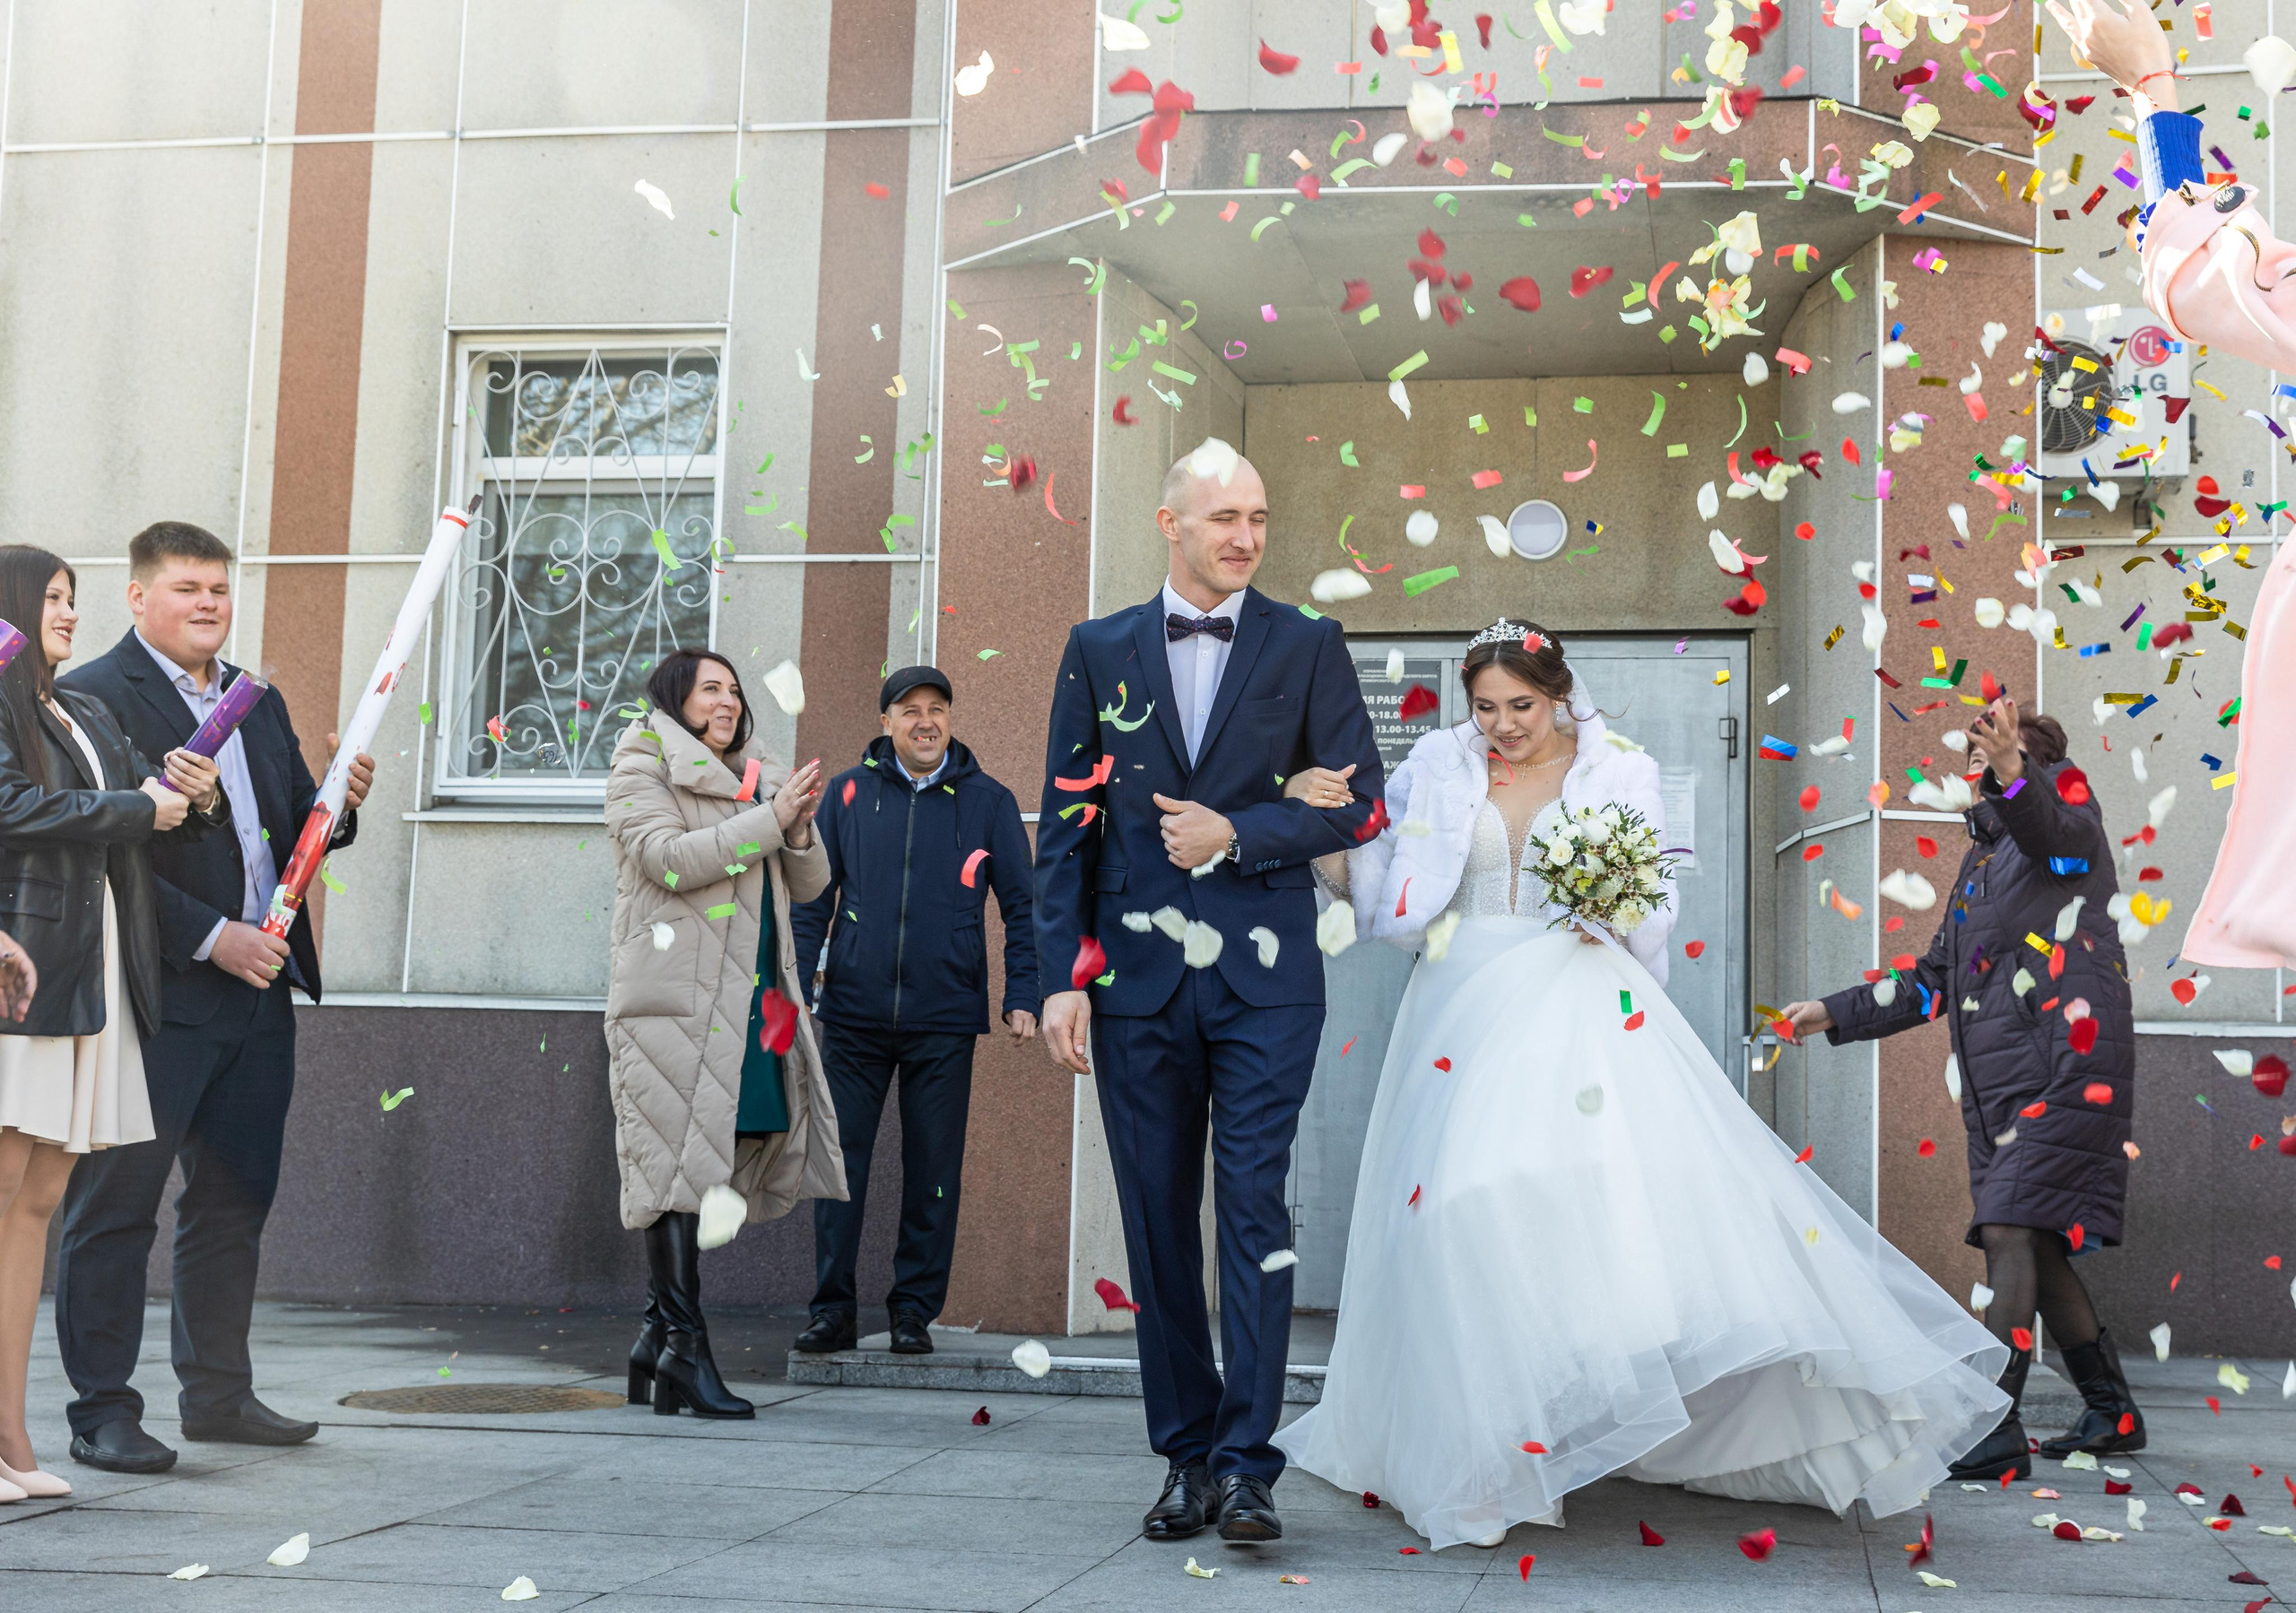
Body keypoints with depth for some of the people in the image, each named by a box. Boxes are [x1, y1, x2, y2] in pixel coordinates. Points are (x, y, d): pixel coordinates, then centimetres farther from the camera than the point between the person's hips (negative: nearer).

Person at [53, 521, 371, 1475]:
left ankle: (218, 1393, 25)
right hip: (155, 994, -7)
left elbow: (295, 833, 17)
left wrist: (339, 802, -5)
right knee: (116, 1207, 0)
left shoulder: (258, 704, 17)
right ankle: (101, 1410, 8)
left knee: (235, 1200, 14)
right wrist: (212, 936, -19)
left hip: (258, 991, 8)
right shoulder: (93, 698, -7)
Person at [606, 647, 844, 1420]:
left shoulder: (757, 777, 21)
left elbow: (809, 885, 18)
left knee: (703, 1165, 7)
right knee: (679, 1160, -9)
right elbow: (669, 858, -14)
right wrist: (771, 818, -14)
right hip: (676, 998, -7)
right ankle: (684, 1346, -9)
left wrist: (800, 828, -3)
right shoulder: (641, 768, 3)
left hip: (753, 999, 7)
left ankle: (657, 1340, 14)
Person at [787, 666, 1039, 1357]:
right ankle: (833, 1309, 11)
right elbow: (813, 897, 9)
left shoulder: (988, 801, 4)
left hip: (945, 1020, 0)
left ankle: (914, 1311, 14)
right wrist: (795, 986, 1)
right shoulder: (848, 793, 6)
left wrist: (1022, 997, -3)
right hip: (854, 1015, 1)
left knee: (933, 1171, 4)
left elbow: (1021, 906, 6)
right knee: (839, 1162, 1)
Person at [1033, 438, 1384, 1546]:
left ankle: (1245, 1464, -4)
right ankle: (1185, 1456, 17)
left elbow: (1357, 802, 4)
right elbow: (1065, 824, 5)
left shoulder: (1308, 646, 5)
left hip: (1263, 976, -2)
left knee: (1254, 1206, -8)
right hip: (1135, 977, 2)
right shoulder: (1098, 651, 8)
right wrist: (1061, 976, -2)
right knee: (1158, 1221, 7)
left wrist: (1237, 833, -10)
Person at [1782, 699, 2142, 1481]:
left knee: (2012, 1232, -17)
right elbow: (1933, 980, 28)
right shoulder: (1980, 859, 22)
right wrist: (1833, 1013, 24)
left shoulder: (2072, 827, 0)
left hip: (2066, 1069, -8)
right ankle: (2110, 1409, 24)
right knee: (2035, 1248, 10)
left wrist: (2011, 768, -49)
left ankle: (1994, 1425, -18)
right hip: (1998, 1082, 8)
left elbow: (2050, 823, -28)